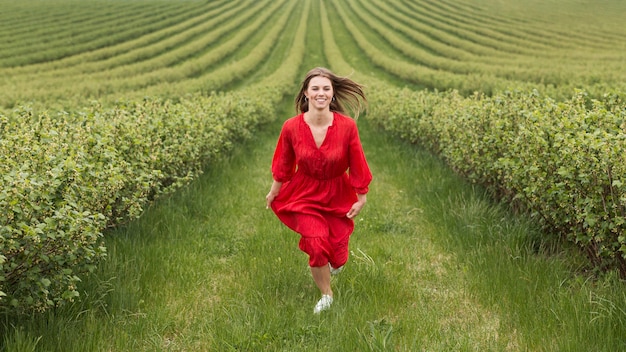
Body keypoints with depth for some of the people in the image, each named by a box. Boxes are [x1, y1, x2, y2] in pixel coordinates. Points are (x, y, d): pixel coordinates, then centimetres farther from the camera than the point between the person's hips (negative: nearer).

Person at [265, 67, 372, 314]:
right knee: (316, 244, -14)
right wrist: (273, 192, 10)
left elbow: (357, 165, -9)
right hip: (306, 194, 0)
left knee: (337, 255, 7)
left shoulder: (347, 126, -22)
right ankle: (326, 294, 17)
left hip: (338, 196, 0)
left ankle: (333, 262, 50)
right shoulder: (291, 127, -19)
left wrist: (361, 198, 0)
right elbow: (283, 165, -2)